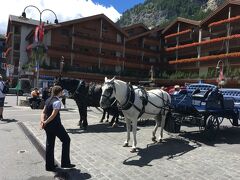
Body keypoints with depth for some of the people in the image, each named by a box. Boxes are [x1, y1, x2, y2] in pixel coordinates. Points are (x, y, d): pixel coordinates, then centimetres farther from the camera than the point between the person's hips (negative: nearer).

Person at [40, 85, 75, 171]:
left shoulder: (48, 100, 10)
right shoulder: (57, 101, -17)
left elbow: (43, 112, 7)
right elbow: (54, 115, -23)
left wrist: (42, 121, -5)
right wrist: (45, 122, -14)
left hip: (48, 125, 9)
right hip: (55, 125, -9)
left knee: (50, 144, 16)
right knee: (66, 140, 7)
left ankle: (49, 165, 27)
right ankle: (65, 163, 12)